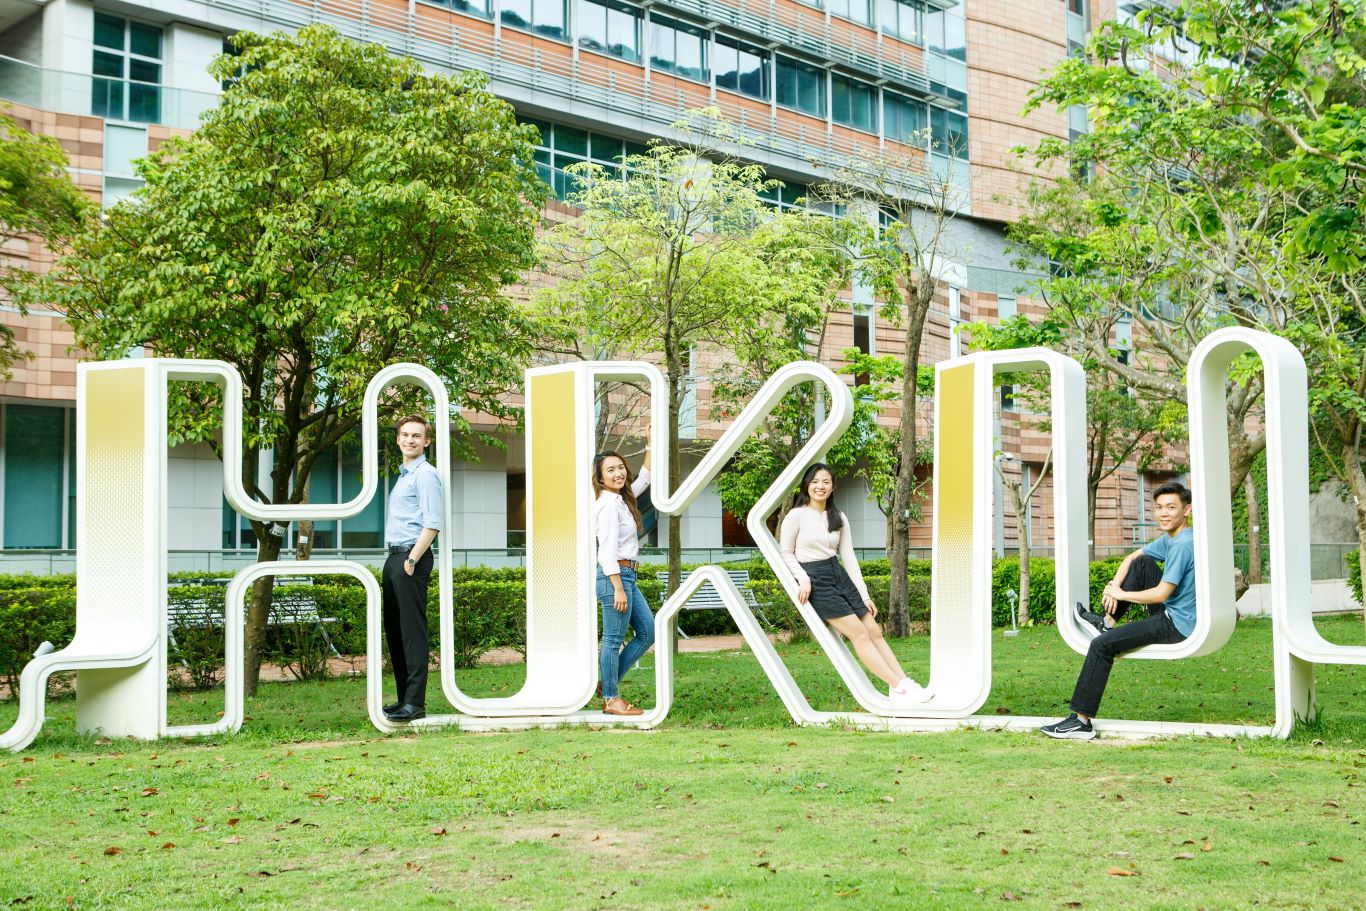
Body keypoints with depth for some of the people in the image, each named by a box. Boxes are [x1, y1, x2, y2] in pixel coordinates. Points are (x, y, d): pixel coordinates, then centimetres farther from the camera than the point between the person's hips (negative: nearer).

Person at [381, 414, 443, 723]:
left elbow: (432, 525, -16)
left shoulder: (425, 474, -8)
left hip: (412, 558, -10)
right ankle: (404, 698, 19)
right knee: (394, 630, 12)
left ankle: (415, 703, -8)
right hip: (394, 558, 10)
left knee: (412, 631, -9)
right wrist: (397, 560, 16)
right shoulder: (403, 475, 20)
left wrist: (411, 560, -20)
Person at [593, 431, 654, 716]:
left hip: (626, 575, 10)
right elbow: (608, 551, -19)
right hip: (614, 576, -10)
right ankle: (611, 699, 6)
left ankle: (607, 683, 18)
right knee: (613, 639, -2)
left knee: (648, 632, 13)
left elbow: (644, 479, 29)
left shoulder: (622, 498, 12)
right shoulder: (608, 505, -15)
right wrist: (618, 589, -20)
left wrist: (650, 447, 22)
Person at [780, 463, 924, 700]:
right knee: (859, 633, -13)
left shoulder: (839, 518, 8)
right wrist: (803, 579, -15)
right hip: (814, 581, -6)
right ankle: (898, 687, -15)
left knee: (874, 629, -1)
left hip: (839, 575, 6)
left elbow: (849, 556, 7)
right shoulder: (796, 516, -7)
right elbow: (786, 553, -1)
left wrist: (864, 594, 3)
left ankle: (905, 682, 1)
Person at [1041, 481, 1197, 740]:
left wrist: (1120, 594, -9)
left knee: (1102, 645, -15)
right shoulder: (1169, 538, 11)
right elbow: (1132, 557, 21)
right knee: (1141, 563, 15)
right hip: (1169, 613, 10)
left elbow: (1161, 594, -22)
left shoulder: (1183, 545, -20)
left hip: (1177, 625, -10)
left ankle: (1082, 721, -13)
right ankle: (1108, 621, 13)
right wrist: (1114, 585, 2)